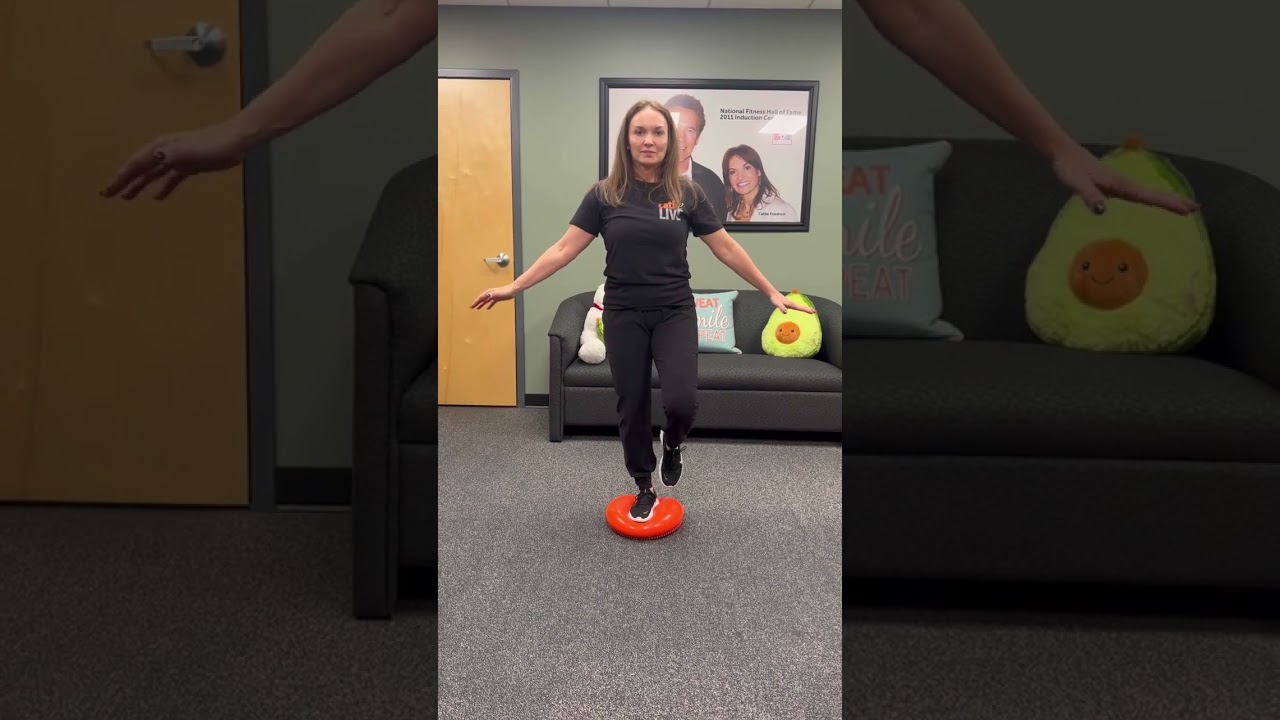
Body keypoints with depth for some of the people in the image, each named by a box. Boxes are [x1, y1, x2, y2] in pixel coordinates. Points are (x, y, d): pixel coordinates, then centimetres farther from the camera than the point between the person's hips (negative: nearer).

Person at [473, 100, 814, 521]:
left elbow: (726, 249, 3)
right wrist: (514, 287, -6)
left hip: (674, 312, 0)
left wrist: (771, 292, 4)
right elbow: (564, 249, -2)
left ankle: (673, 442, 22)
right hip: (624, 315, 1)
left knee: (681, 400, -15)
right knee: (631, 405, 7)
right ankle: (644, 489, 27)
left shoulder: (687, 193, -2)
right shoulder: (604, 195, -2)